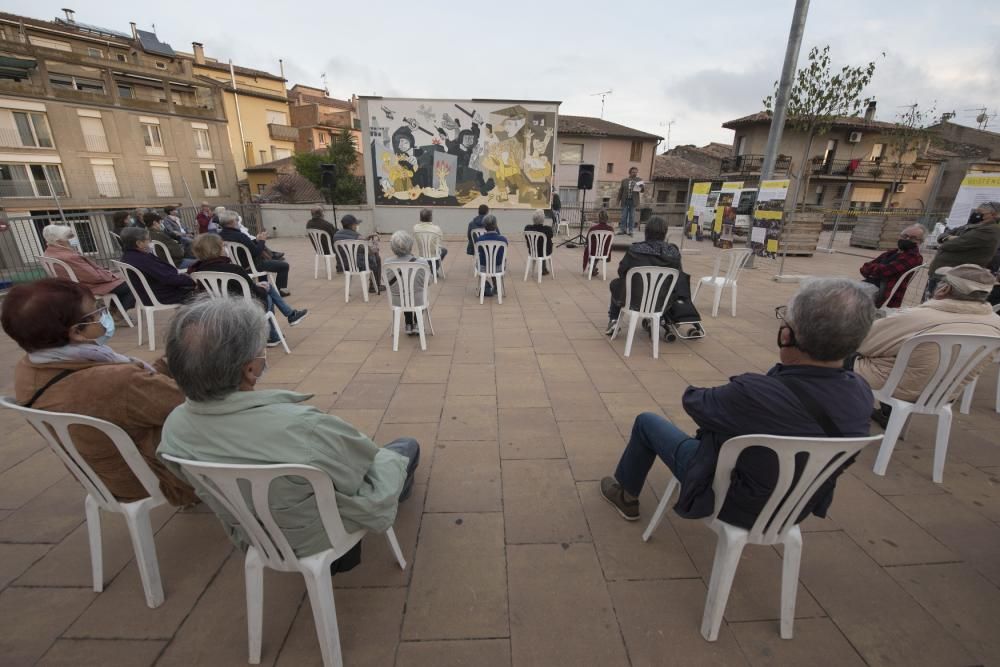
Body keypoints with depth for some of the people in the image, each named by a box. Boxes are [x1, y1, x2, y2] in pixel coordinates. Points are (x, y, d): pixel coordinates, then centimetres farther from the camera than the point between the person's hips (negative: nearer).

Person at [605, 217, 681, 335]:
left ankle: (613, 320, 25)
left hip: (635, 299, -2)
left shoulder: (634, 250, -17)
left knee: (615, 284, 27)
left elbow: (621, 272, -4)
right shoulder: (674, 253, -12)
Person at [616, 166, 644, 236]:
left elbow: (643, 190, 1)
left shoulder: (639, 180, 5)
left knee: (632, 216, 2)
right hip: (625, 200, 0)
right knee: (624, 216, 2)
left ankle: (630, 230, 7)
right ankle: (622, 229, 9)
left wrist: (642, 186, -21)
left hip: (633, 201, 0)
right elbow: (620, 191, 9)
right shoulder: (624, 180, 6)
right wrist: (618, 200, 5)